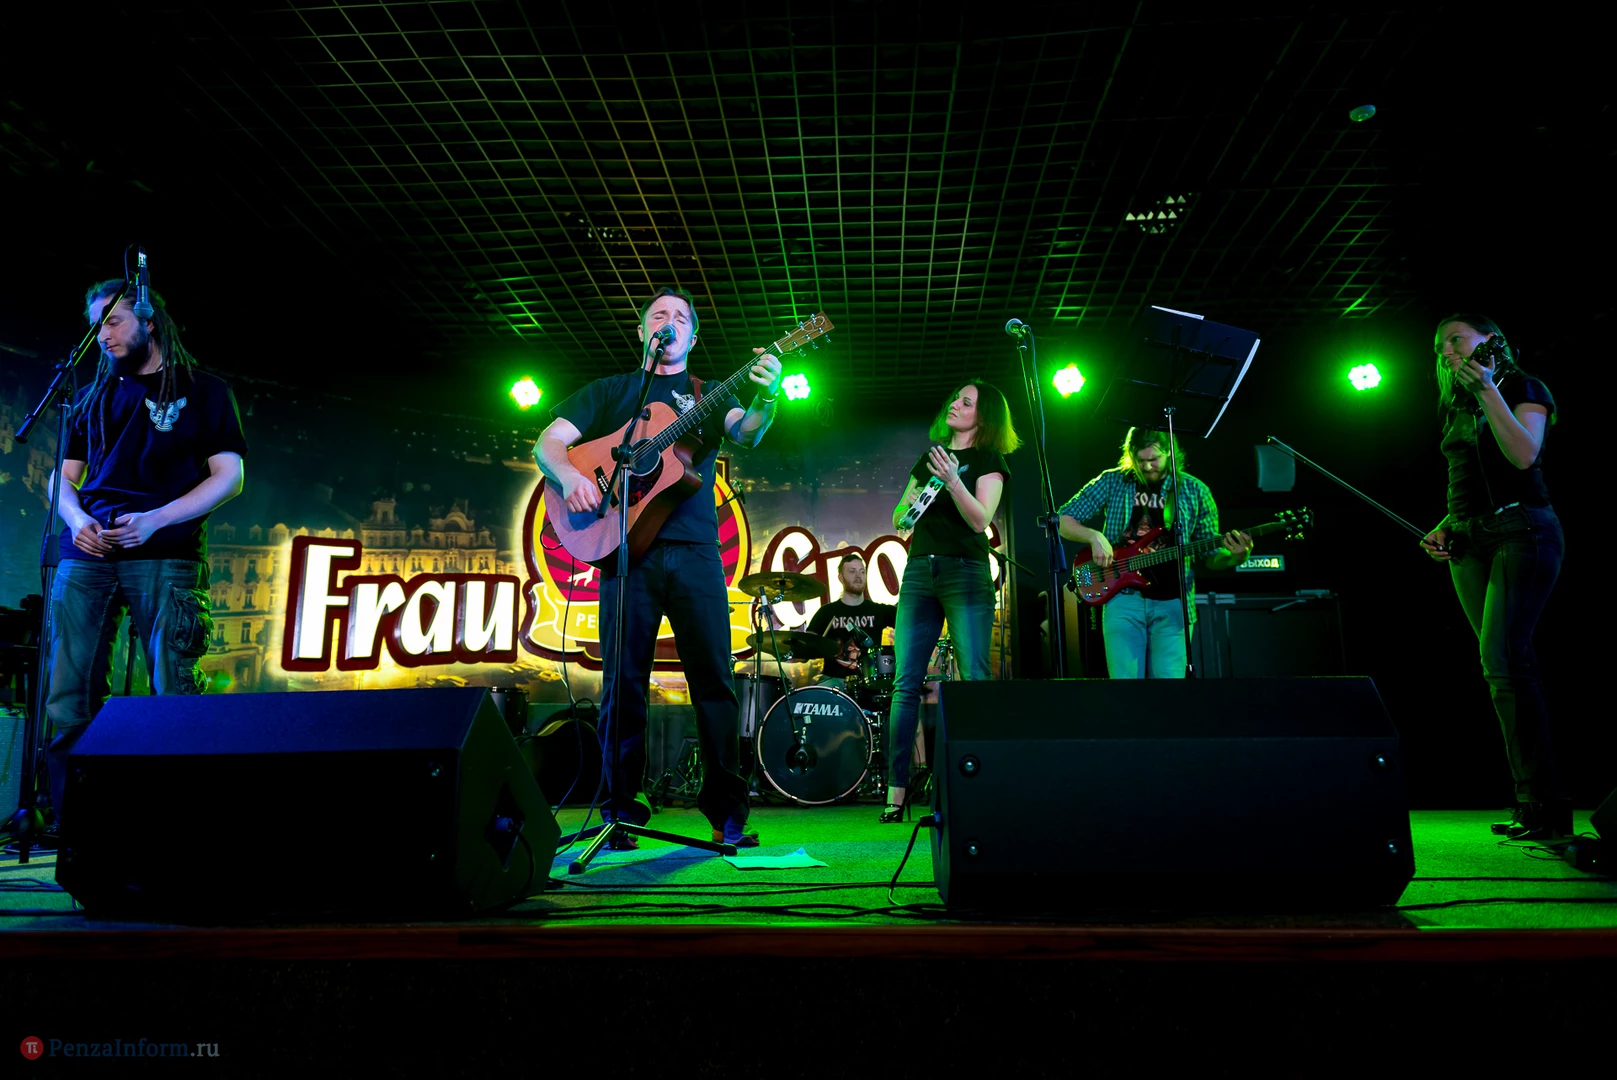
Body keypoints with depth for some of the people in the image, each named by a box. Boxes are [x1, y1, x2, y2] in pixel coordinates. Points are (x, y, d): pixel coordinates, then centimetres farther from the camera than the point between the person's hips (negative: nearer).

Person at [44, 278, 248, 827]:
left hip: (164, 557, -4)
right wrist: (76, 518, -1)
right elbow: (64, 476, 23)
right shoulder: (95, 396, 23)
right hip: (86, 556, 4)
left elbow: (229, 476, 1)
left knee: (175, 697, -9)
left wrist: (154, 520, -11)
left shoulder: (204, 391, 10)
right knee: (68, 700, -1)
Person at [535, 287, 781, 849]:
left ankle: (728, 814, 2)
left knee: (714, 679, -4)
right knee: (623, 683, 0)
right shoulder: (610, 390, 20)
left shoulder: (707, 397, 20)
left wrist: (765, 398, -24)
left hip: (694, 551, 0)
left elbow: (746, 433, -1)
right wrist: (568, 474, -12)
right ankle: (619, 812, 9)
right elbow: (550, 441, 11)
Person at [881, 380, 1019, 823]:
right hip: (919, 571, 5)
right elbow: (897, 520, 21)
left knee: (975, 680, -11)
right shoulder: (929, 456, 20)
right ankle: (896, 790, 0)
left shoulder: (989, 460, 5)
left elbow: (980, 520, -10)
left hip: (965, 572, -5)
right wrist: (908, 505, -1)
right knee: (905, 683, -2)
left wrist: (953, 480, -23)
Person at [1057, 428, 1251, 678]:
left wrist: (1233, 557, -12)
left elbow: (1209, 556, 10)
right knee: (1124, 676, -6)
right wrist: (1095, 536, -13)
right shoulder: (1112, 482, 3)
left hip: (1172, 602, 1)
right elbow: (1062, 520, 5)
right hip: (1123, 598, 0)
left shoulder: (1195, 491, 6)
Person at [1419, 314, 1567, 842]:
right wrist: (1445, 526, 9)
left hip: (1521, 530, -7)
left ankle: (1544, 804, -15)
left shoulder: (1524, 388, 3)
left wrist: (1488, 390, -14)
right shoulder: (1456, 409, 21)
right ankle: (1536, 802, 5)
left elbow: (1523, 455, -15)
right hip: (1469, 540, 7)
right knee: (1509, 663, 3)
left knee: (1501, 659, -20)